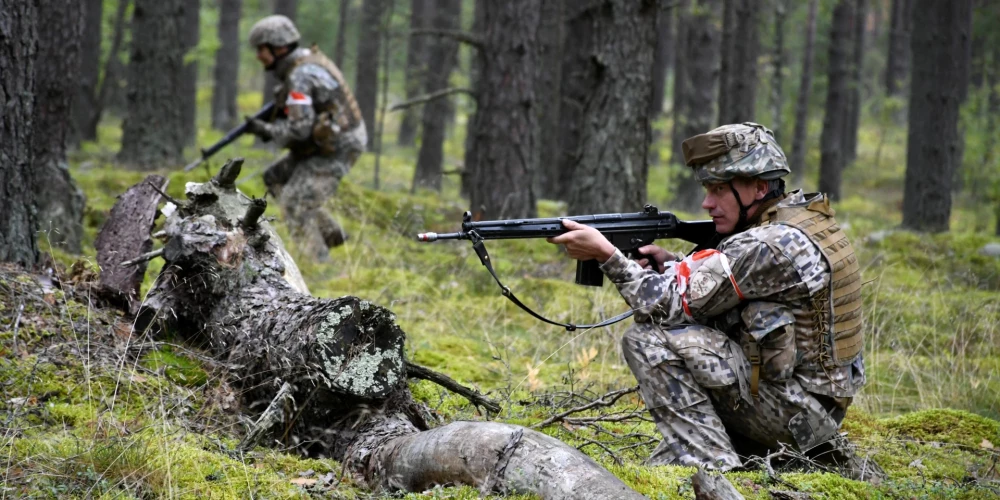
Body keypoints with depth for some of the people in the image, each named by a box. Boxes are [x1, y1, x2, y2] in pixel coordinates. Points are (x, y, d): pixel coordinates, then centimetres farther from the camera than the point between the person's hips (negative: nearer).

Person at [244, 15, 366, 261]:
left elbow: (299, 128, -26)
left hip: (335, 149, -10)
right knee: (275, 178, 17)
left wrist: (266, 129, -12)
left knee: (295, 204, -13)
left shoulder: (299, 77, -22)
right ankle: (330, 233, 17)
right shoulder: (309, 59, 9)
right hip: (332, 139, 10)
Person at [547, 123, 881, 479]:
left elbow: (669, 305, -19)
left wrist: (606, 253, -13)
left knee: (649, 340, -15)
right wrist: (673, 267, 1)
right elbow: (707, 295, 18)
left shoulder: (769, 246, -20)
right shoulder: (807, 221, 9)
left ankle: (707, 463, -14)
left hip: (786, 405, -10)